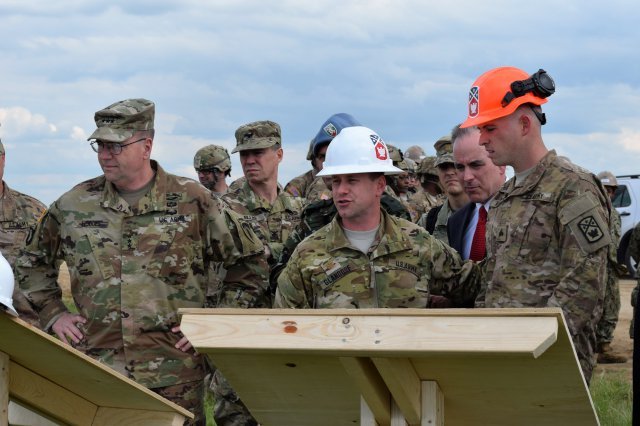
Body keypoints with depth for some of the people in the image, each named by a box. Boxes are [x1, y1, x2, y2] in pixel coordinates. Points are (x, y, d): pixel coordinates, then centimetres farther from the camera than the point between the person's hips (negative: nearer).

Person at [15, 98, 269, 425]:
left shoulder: (193, 202, 0)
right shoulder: (73, 205, 7)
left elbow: (250, 261, 7)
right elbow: (32, 264, 23)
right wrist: (53, 313, 11)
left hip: (175, 376, -2)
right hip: (96, 371, 2)